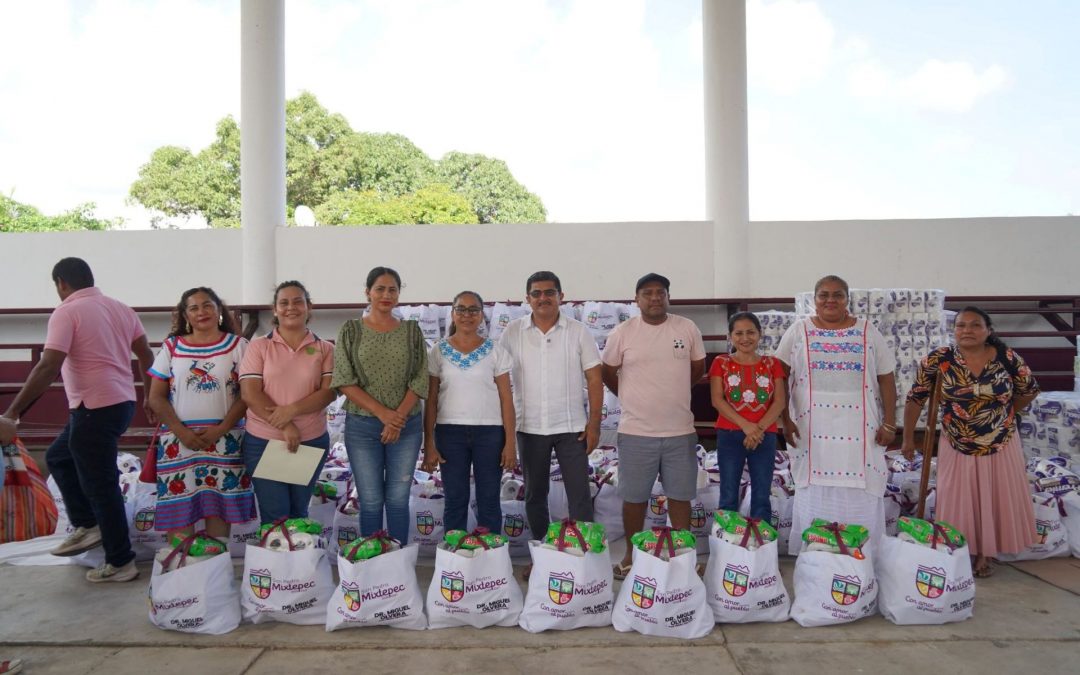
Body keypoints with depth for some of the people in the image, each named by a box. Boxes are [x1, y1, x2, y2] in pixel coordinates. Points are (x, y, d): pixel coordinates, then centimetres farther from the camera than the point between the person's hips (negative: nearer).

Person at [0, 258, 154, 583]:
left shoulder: (67, 312, -11)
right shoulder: (120, 308, 10)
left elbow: (48, 368, -19)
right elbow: (146, 356, 11)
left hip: (95, 408, -8)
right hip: (122, 403, 8)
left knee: (101, 485, 2)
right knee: (58, 456, 25)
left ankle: (120, 563, 12)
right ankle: (88, 526, 27)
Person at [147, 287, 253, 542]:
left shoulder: (237, 345, 4)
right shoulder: (171, 347, 8)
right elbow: (156, 397, 5)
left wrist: (220, 429, -12)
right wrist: (181, 431, -8)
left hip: (224, 440, -1)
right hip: (178, 440, 1)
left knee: (218, 506, -1)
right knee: (178, 509, 0)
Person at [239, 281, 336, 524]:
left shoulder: (325, 349, 3)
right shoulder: (258, 346, 0)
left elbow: (329, 392, -6)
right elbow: (249, 394, -8)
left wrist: (292, 410, -21)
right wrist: (285, 426, -16)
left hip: (312, 441, 1)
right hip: (263, 441, -1)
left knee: (298, 512, 16)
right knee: (275, 515, 4)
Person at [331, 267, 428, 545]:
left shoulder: (412, 331, 5)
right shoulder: (351, 330, 2)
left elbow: (420, 380, 0)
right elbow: (344, 381, -5)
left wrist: (399, 417, -12)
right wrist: (382, 412, -14)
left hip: (406, 425, 1)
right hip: (362, 426, -1)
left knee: (398, 499, 7)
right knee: (370, 501, 6)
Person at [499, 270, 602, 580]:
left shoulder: (578, 331, -2)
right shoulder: (513, 332, 0)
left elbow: (594, 379, 0)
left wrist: (594, 423, -6)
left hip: (572, 427, -1)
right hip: (529, 427, 2)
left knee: (579, 494, 1)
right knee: (534, 494, 13)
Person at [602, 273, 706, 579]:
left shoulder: (687, 328, 0)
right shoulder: (622, 332, -5)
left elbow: (698, 368, 13)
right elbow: (609, 374, 6)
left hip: (680, 430, 1)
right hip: (636, 431, -1)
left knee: (680, 495, 12)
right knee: (634, 496, 9)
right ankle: (631, 553, 26)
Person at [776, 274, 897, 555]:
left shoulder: (867, 331, 8)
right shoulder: (798, 331, 5)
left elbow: (886, 379, 7)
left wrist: (889, 423, 0)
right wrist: (785, 420, -4)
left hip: (859, 430, 1)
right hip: (812, 431, 0)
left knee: (860, 498, 2)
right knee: (814, 497, 4)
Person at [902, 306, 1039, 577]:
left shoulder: (1007, 358, -12)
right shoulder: (938, 359, -15)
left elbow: (1030, 390, 7)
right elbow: (915, 398, -7)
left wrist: (1005, 414, 9)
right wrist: (908, 438, -3)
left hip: (1001, 447, 1)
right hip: (957, 449, -1)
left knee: (996, 501, 13)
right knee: (959, 505, 7)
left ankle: (985, 554, 33)